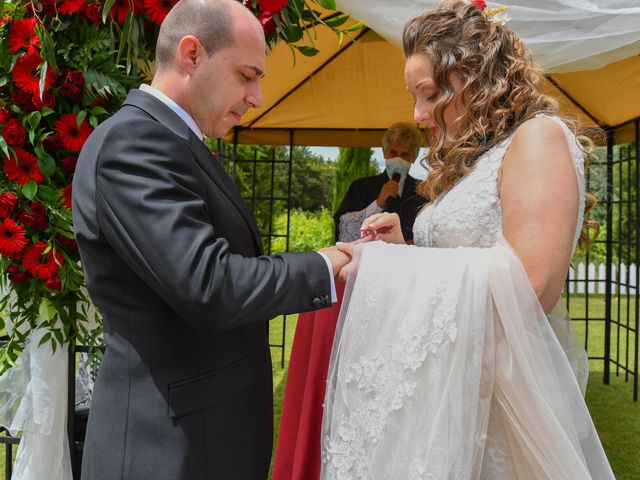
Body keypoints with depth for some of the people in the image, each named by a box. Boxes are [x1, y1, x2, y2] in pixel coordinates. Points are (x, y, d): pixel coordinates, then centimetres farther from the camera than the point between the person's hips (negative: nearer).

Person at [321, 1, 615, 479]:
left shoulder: (538, 136, -10)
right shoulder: (473, 157, 16)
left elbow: (529, 284, -24)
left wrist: (386, 264, -16)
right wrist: (402, 251, 2)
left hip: (504, 398, -8)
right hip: (448, 391, 8)